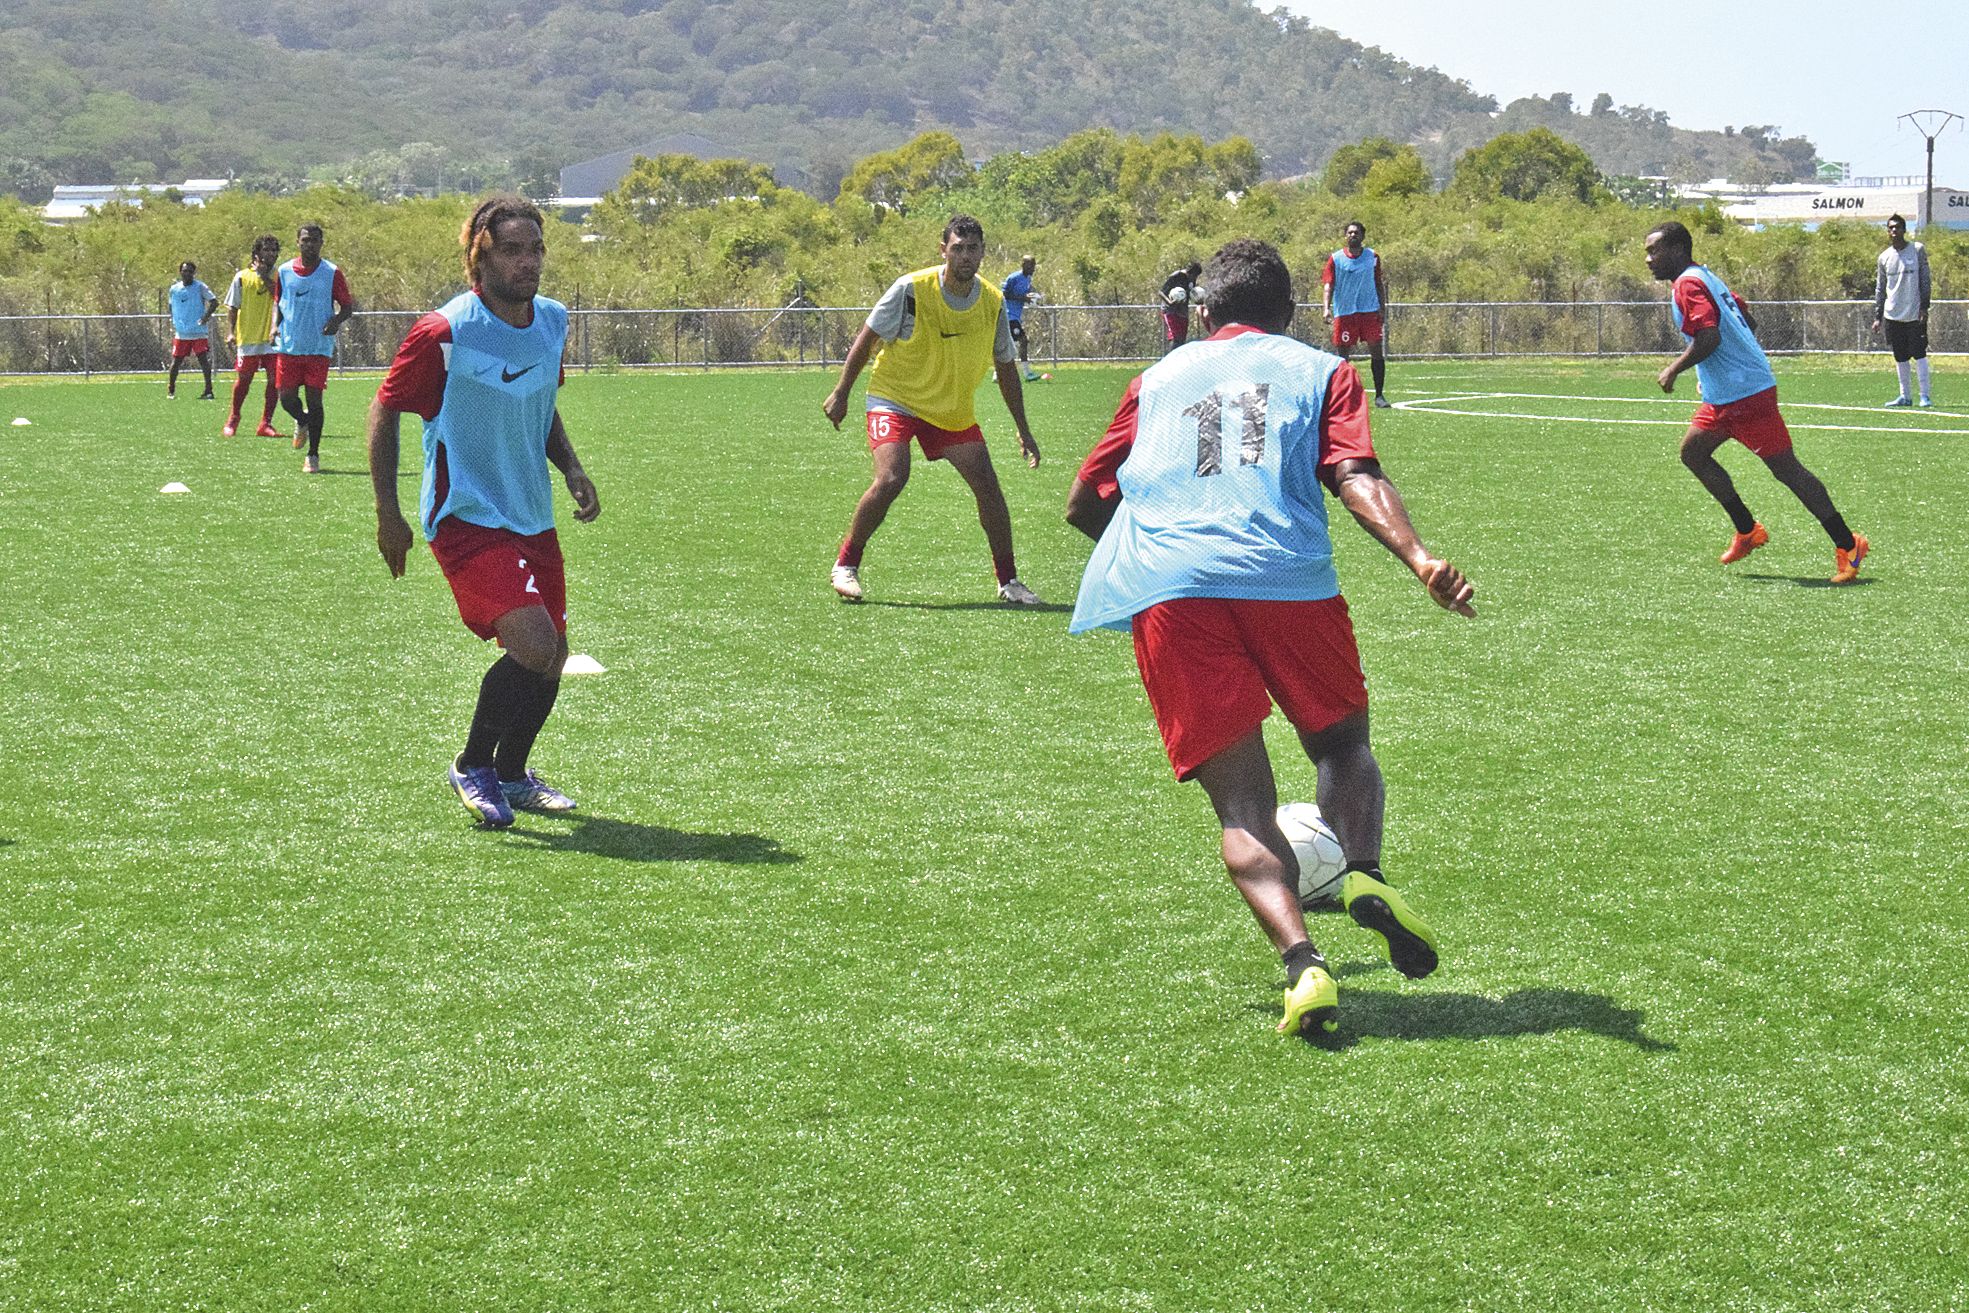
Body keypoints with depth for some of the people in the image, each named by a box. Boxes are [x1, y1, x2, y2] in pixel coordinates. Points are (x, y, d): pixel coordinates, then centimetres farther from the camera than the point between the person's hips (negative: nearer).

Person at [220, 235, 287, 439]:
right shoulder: (242, 277, 2)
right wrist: (230, 332, -5)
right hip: (248, 338, -2)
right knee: (243, 379, 4)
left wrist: (266, 277, -12)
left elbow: (281, 298, -11)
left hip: (272, 338, 2)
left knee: (274, 380, -3)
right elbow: (232, 307, 4)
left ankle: (266, 424, 5)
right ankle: (233, 420, 21)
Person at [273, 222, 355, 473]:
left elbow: (347, 306, 3)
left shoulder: (332, 273, -1)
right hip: (288, 346, 2)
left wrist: (337, 320, -18)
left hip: (318, 348, -2)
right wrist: (275, 325, 2)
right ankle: (302, 422, 36)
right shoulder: (285, 271, 6)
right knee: (287, 398, 1)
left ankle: (313, 455, 5)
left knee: (314, 399, -4)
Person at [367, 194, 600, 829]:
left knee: (551, 656, 11)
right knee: (532, 646, -20)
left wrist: (572, 469, 6)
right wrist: (388, 514, -10)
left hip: (533, 516, 8)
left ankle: (511, 772, 35)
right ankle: (472, 766, 3)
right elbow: (384, 411, -8)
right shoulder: (444, 334, -17)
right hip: (467, 517, -7)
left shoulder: (552, 321, 4)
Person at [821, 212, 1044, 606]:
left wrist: (1023, 429, 7)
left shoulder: (993, 303, -7)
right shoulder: (911, 289, -19)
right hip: (894, 397, -4)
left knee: (988, 485, -6)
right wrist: (841, 393, -7)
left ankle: (1008, 581, 8)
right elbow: (867, 338, -7)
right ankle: (845, 566, -5)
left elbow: (1006, 367, 6)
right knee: (891, 479, -23)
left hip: (955, 410, 4)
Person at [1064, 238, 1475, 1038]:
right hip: (1288, 577, -1)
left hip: (1164, 584, 1)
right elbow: (1356, 477, 2)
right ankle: (1364, 872, -9)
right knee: (1341, 744, 21)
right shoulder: (1318, 370, 22)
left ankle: (1302, 965, -21)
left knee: (1241, 804, 2)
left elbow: (1083, 505, 32)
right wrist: (1419, 559, -10)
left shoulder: (1158, 378, 29)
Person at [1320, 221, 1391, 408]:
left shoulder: (1373, 256, 8)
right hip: (1344, 313, -1)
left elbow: (1379, 284, 13)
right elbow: (1328, 284, -4)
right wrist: (1326, 307, -18)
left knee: (1376, 352, -4)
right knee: (1343, 356, 1)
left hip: (1370, 311, 1)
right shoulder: (1335, 259, 2)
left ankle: (1379, 395, 0)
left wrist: (1382, 309, 5)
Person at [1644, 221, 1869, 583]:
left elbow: (1709, 337, -25)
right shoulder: (1707, 278, 17)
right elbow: (1748, 321, 24)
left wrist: (1674, 370, -14)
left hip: (1745, 393, -10)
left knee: (1785, 468, -7)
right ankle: (1748, 531, 18)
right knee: (1693, 450, 13)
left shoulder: (1688, 284, -13)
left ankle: (1847, 545, -3)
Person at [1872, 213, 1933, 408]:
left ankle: (1925, 395, -3)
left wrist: (1924, 307, -8)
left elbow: (1925, 280, 0)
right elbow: (1880, 289, 13)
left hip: (1915, 314, -4)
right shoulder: (1884, 257, 9)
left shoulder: (1918, 250, 0)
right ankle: (1905, 395, 12)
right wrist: (1878, 317, 8)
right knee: (1900, 357, 6)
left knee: (1919, 354, -7)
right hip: (1893, 316, 4)